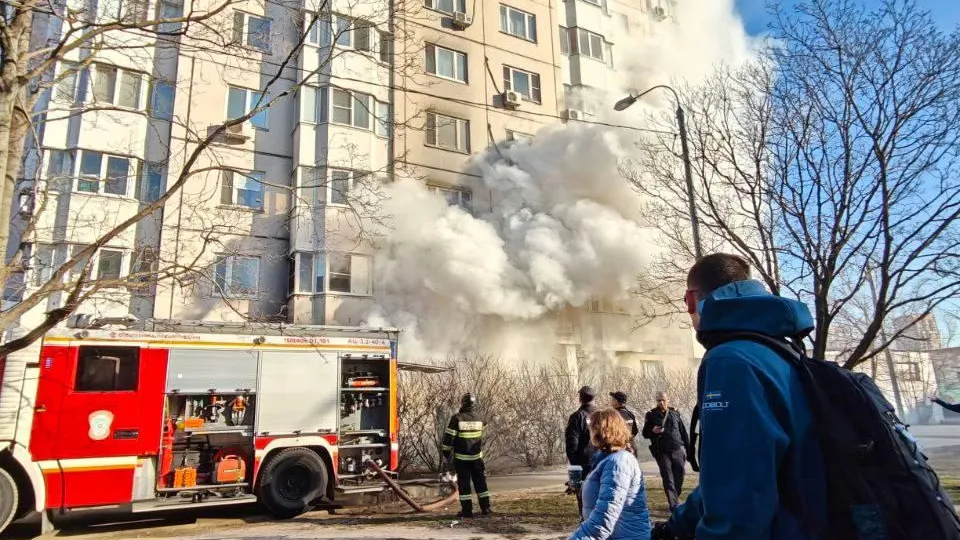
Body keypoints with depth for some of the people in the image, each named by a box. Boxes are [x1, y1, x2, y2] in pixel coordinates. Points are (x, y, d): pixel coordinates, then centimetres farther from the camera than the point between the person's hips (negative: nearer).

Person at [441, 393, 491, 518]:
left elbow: (448, 437, -11)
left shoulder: (457, 418, -12)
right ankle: (486, 508, 15)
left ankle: (467, 510, 6)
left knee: (464, 484, 4)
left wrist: (446, 454, 1)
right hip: (476, 456, 4)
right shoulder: (479, 419, 1)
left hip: (461, 457, -3)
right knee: (480, 482, 13)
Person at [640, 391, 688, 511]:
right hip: (662, 452, -2)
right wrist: (652, 431, -16)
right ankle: (674, 504, 0)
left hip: (678, 450, 2)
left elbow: (683, 431, 15)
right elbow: (645, 433, 5)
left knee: (680, 473, 7)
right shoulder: (651, 415, 1)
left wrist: (687, 447, 14)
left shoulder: (675, 413, 8)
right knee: (668, 478, -3)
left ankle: (676, 496, 29)